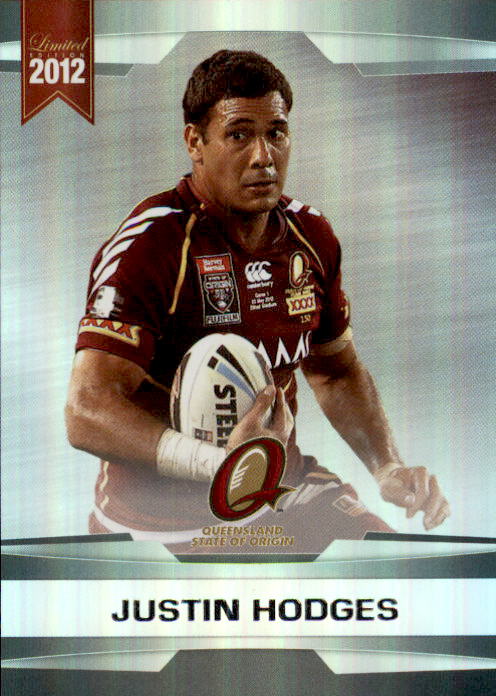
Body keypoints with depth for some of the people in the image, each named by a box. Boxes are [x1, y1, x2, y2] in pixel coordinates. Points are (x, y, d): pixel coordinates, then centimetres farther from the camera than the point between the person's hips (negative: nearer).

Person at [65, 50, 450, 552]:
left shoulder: (312, 236, 4)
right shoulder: (149, 244, -18)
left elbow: (335, 370, 19)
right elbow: (87, 413, -25)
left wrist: (387, 468, 4)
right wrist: (219, 464, -38)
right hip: (166, 523, -6)